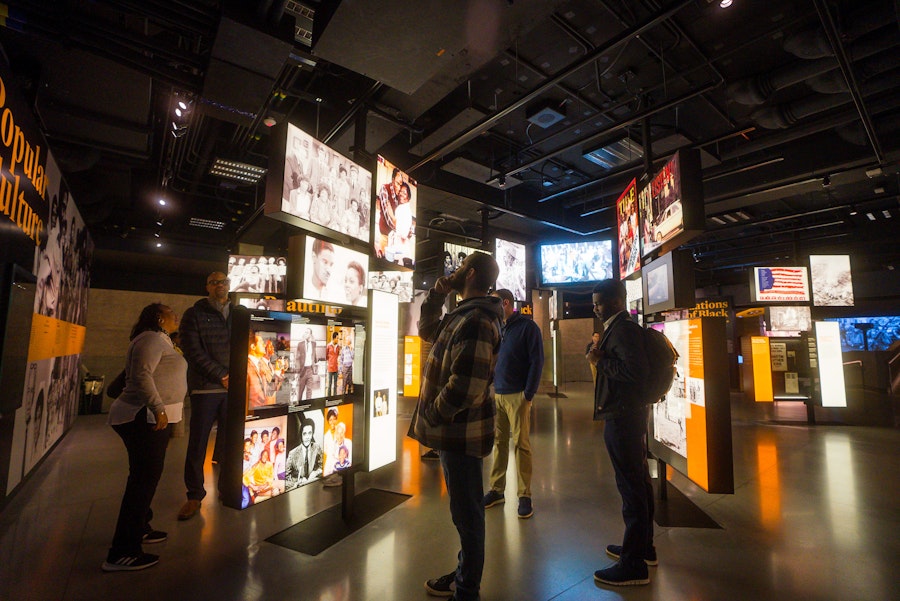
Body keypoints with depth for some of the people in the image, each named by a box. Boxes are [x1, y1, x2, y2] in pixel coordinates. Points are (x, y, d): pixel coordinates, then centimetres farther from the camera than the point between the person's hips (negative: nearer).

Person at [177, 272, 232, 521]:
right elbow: (193, 351, -6)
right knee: (197, 445, 4)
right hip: (205, 388, -2)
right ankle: (194, 496, 18)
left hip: (233, 388, 2)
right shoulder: (194, 314, 3)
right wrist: (221, 376, -11)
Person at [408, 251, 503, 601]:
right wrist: (437, 295, 10)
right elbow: (427, 330, 23)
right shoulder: (464, 315, 10)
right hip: (456, 429, 10)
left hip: (461, 431, -10)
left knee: (467, 511, 7)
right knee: (466, 509, 22)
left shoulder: (476, 320, -22)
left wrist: (432, 415, -14)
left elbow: (467, 384, -28)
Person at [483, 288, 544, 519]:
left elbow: (536, 361, -8)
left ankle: (524, 495, 11)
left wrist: (528, 394, -12)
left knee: (521, 444, 1)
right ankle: (496, 490, 21)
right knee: (498, 442, 10)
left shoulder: (527, 327, -4)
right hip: (496, 394, 6)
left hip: (517, 395, -5)